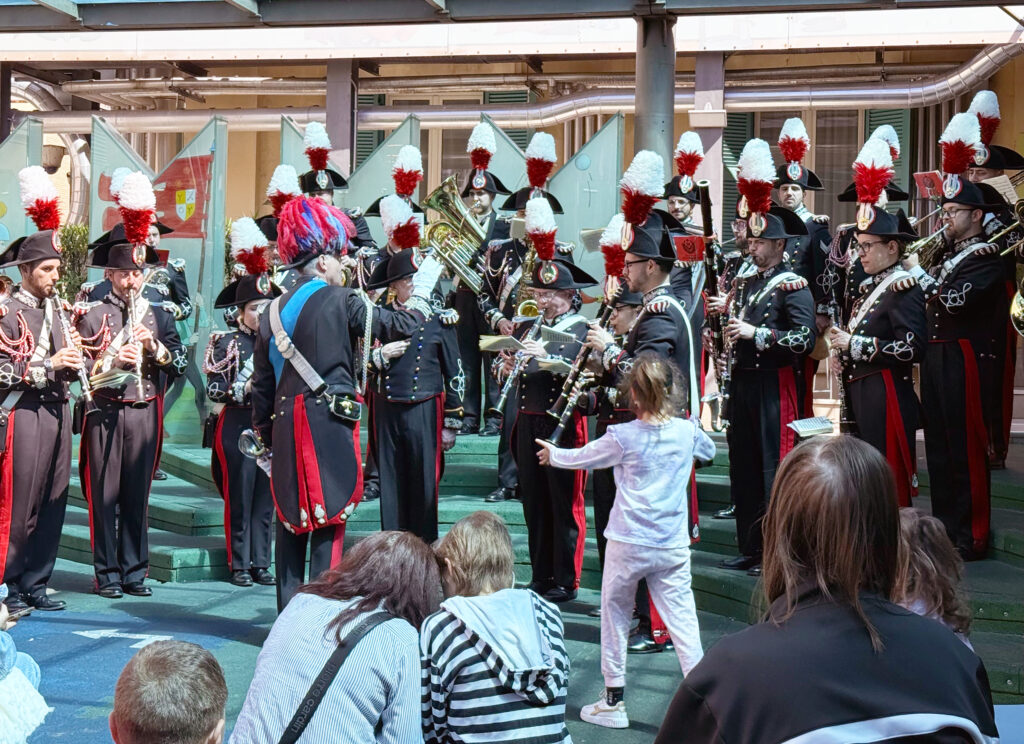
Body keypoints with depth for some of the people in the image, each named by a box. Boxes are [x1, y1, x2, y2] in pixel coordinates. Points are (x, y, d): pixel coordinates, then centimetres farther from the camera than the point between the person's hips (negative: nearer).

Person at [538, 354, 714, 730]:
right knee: (683, 621, 3)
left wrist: (553, 454, 26)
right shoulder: (688, 431, -1)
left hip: (627, 546, -2)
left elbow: (582, 457, 5)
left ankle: (614, 701, 22)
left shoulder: (623, 437, -11)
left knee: (615, 618, 13)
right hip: (673, 548, 2)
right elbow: (709, 451, 22)